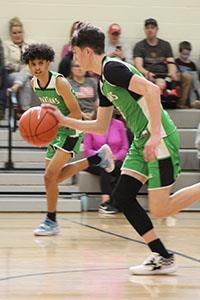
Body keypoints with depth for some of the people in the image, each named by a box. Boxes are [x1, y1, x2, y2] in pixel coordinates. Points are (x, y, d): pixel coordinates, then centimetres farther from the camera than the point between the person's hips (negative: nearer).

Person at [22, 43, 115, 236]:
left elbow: (77, 114, -23)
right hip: (56, 131, 9)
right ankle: (98, 158, 28)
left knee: (50, 175, -15)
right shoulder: (34, 83, -2)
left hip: (71, 130, -9)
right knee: (54, 176, 15)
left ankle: (51, 222, -2)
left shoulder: (60, 83, -24)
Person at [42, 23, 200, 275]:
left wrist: (155, 135, -29)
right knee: (122, 197, 4)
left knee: (160, 210, -11)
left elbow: (151, 89, -25)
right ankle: (162, 257, 5)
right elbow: (101, 126, 26)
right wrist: (64, 120, 19)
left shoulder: (112, 68, -12)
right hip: (142, 141, 10)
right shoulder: (103, 82, 18)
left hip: (160, 138, -10)